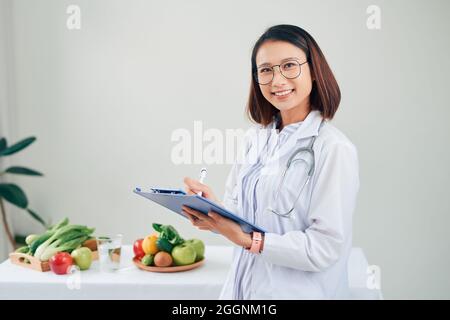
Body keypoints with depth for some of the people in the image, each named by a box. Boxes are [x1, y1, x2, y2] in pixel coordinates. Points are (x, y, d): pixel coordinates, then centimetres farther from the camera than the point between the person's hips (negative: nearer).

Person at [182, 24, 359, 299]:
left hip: (297, 291, -5)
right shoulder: (257, 138, 2)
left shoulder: (334, 149, -18)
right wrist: (214, 209, -12)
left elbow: (326, 249, -20)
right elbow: (240, 212, 8)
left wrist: (249, 240, -23)